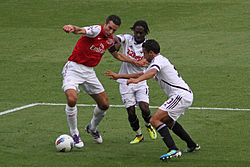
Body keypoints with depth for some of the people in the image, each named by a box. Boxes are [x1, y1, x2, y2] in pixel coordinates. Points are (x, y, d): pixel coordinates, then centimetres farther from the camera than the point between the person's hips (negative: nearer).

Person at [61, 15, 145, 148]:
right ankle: (74, 134, -9)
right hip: (74, 68, -7)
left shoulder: (110, 40, 6)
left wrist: (134, 62, 29)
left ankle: (92, 128, 38)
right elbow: (81, 30, -40)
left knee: (104, 105, 8)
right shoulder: (97, 30, -17)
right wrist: (73, 28, -63)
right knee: (72, 99, -28)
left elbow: (116, 54, 28)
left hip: (89, 72, 7)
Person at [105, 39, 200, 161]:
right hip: (187, 95, 11)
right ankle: (192, 145, 36)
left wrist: (137, 80, -50)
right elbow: (141, 74, 34)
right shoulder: (159, 60, 23)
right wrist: (119, 76, 35)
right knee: (167, 121, 30)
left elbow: (152, 72, -33)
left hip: (181, 95, -11)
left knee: (155, 120, -18)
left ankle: (173, 150, -30)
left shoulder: (158, 60, -9)